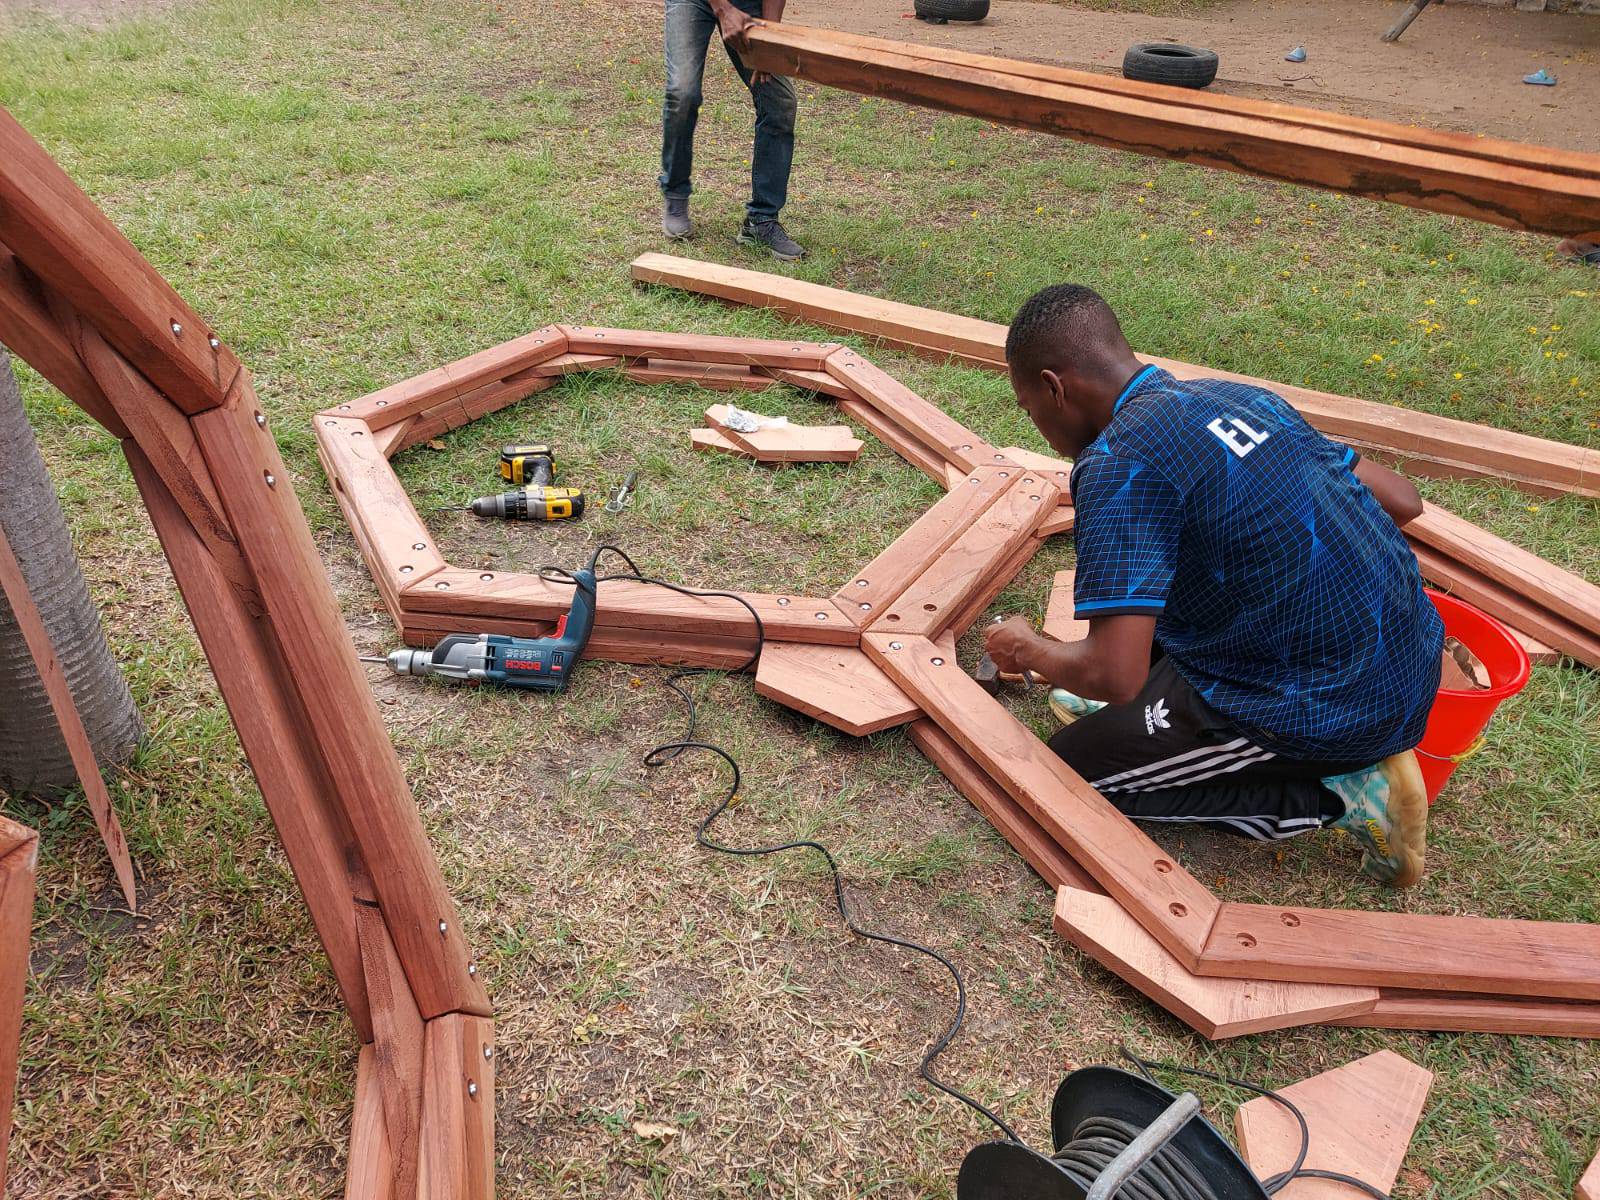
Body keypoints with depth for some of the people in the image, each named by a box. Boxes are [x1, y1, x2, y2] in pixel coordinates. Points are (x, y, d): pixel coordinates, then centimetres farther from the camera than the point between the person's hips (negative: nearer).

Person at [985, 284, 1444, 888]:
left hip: (1331, 712, -9)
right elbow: (1403, 502, 13)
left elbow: (1114, 675, -25)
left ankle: (1336, 796, 3)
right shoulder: (1237, 396, 6)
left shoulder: (1118, 464, -20)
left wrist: (1028, 650, -3)